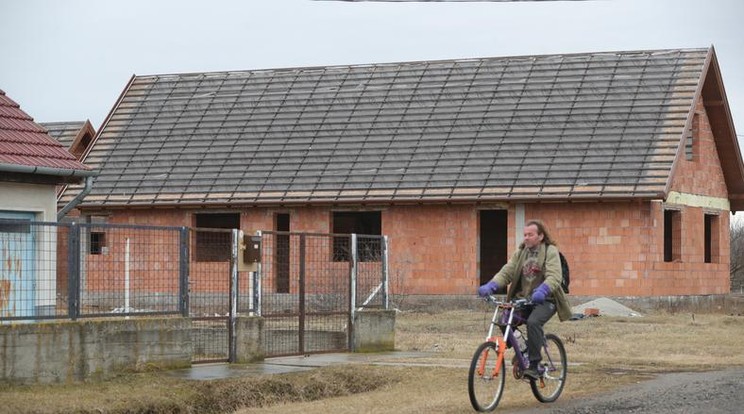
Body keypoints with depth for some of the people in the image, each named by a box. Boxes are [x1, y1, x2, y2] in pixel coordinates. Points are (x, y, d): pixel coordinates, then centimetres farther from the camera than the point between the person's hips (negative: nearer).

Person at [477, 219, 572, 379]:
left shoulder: (551, 252, -5)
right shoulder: (520, 253, 11)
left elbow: (554, 276, -20)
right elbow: (506, 272, 1)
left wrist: (542, 291, -40)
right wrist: (490, 286, -18)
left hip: (545, 300, -5)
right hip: (522, 299, 5)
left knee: (533, 322, -33)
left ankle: (534, 366, -24)